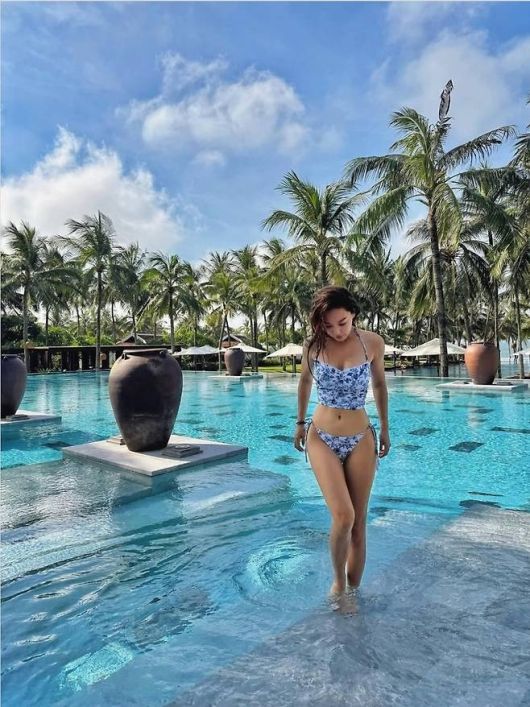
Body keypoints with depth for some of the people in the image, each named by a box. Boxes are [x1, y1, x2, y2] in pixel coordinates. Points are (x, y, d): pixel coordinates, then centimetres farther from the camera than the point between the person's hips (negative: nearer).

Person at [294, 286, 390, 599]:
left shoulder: (372, 342, -7)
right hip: (322, 439, -1)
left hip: (360, 440, 1)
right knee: (343, 516, -14)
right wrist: (300, 423, 18)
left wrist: (384, 429, 14)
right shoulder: (313, 345, -6)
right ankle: (338, 580, 14)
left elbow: (380, 385, 9)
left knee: (358, 522, 8)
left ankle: (353, 590, 27)